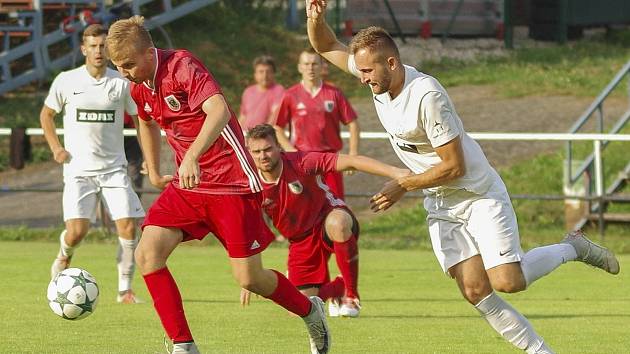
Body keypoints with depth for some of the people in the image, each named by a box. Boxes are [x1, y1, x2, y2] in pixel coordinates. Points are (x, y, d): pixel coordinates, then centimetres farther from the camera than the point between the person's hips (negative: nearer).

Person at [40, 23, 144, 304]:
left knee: (128, 228, -11)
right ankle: (63, 259, 21)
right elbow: (46, 114, 14)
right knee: (77, 230, -15)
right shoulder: (66, 81, -1)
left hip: (114, 168, 1)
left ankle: (125, 289, 2)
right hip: (78, 169, -1)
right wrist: (55, 147, 1)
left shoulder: (122, 83, 1)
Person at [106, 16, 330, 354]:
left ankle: (309, 310, 28)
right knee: (147, 253, -14)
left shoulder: (182, 66, -19)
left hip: (231, 182, -7)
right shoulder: (139, 88, 5)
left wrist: (192, 157, -47)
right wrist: (153, 172, 28)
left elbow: (219, 111, -36)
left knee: (249, 278, -3)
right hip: (187, 184, 7)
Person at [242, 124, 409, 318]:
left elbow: (350, 161, -29)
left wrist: (394, 172, -40)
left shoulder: (301, 162, -24)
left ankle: (351, 295, -24)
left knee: (337, 223, -42)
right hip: (301, 240, 4)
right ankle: (338, 288, 33)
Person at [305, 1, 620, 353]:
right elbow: (326, 45, 8)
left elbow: (454, 166, -23)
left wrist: (402, 186, -16)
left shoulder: (427, 96, -27)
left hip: (480, 195, -7)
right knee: (476, 291, -7)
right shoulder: (378, 75, -4)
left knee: (508, 281, -16)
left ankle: (573, 247, 10)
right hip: (441, 206, 7)